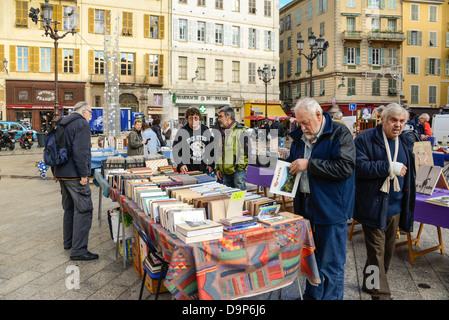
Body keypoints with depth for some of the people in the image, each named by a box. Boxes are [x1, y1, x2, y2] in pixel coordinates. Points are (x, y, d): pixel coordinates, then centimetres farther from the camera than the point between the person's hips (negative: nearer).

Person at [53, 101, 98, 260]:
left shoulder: (61, 124, 19)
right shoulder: (82, 124, -10)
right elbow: (80, 151, -20)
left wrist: (55, 172, 25)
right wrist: (83, 174, -18)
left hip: (62, 174, 10)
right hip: (74, 175, -10)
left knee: (69, 208, 18)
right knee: (83, 209, -8)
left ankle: (68, 242, 28)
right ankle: (78, 250, -10)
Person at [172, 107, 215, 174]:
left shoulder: (206, 130, 8)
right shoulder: (182, 131, -3)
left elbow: (211, 148, 14)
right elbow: (176, 149, -2)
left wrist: (211, 165, 8)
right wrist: (181, 164, -12)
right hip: (188, 169, -3)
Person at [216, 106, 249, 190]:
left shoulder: (240, 131, -8)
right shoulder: (222, 132, 16)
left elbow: (246, 151, -11)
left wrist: (240, 167, -14)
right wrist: (218, 168, 15)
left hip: (238, 170, -7)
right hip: (225, 172, 7)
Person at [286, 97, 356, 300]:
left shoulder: (340, 133, -11)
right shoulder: (299, 136, 9)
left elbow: (345, 167, -22)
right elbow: (292, 161, 24)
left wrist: (309, 165, -22)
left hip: (331, 209, -7)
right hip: (305, 206, 7)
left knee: (331, 265, 3)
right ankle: (311, 295, 38)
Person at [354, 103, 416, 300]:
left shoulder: (406, 143, 12)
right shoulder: (365, 139, -9)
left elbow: (409, 174, 23)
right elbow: (358, 166, -22)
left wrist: (408, 206, 21)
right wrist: (389, 167, -23)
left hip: (395, 208, 7)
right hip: (373, 207, -7)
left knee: (388, 250, 17)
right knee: (376, 251, -4)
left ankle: (370, 284, 35)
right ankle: (380, 293, 8)